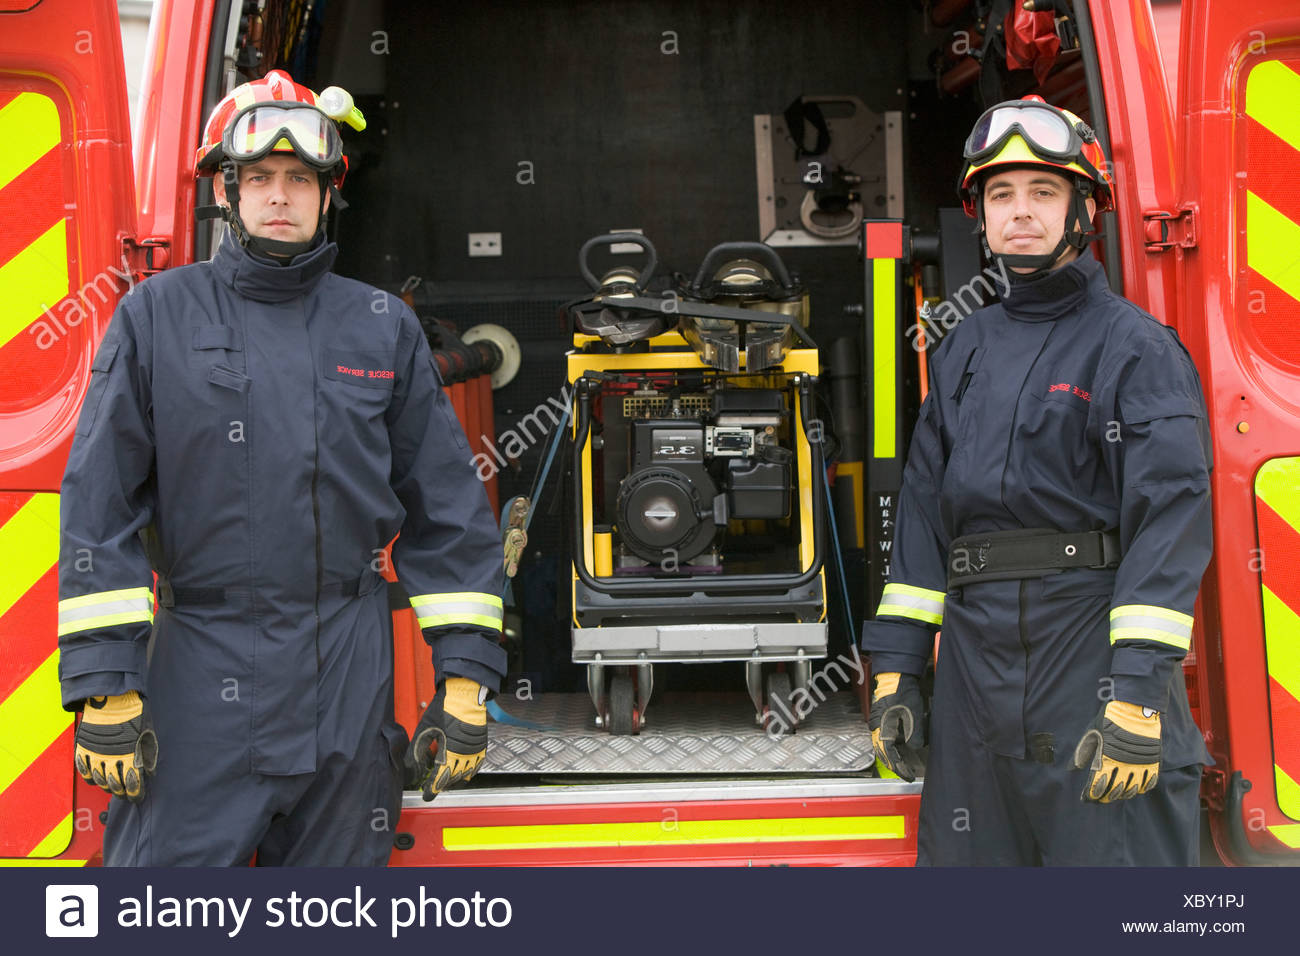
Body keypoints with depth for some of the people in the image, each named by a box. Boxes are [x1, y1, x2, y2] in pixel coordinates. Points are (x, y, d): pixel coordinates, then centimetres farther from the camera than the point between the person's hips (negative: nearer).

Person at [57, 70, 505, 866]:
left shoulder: (385, 328, 7)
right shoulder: (158, 316, 3)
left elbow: (449, 513, 6)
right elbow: (100, 502, -1)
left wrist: (466, 676, 0)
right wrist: (104, 684, -8)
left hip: (350, 677, 2)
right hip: (199, 676, -1)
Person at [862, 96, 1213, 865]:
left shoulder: (1136, 348, -4)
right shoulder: (966, 352, 16)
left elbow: (1171, 519, -12)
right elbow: (924, 508, 15)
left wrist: (1140, 691, -20)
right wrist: (897, 667, 9)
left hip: (1095, 652, -6)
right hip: (978, 653, 6)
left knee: (1113, 851, -4)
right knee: (965, 856, 12)